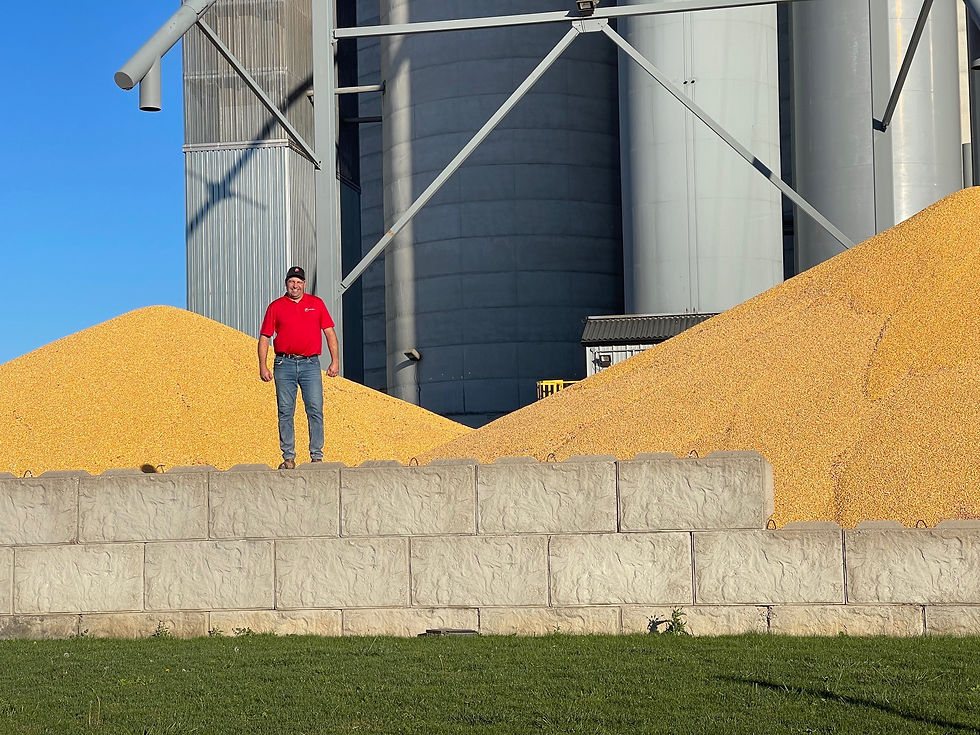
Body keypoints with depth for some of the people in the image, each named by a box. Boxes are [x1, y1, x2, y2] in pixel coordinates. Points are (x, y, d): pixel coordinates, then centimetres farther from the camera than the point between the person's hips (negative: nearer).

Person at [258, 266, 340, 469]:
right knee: (285, 412, 0)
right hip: (284, 364, 0)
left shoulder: (316, 304, 11)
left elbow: (329, 332, 11)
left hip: (310, 364, 0)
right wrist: (262, 366, -1)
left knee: (315, 410, -5)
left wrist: (335, 360, 2)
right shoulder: (276, 307, 9)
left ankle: (317, 456, -2)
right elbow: (264, 337, 8)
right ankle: (288, 457, 3)